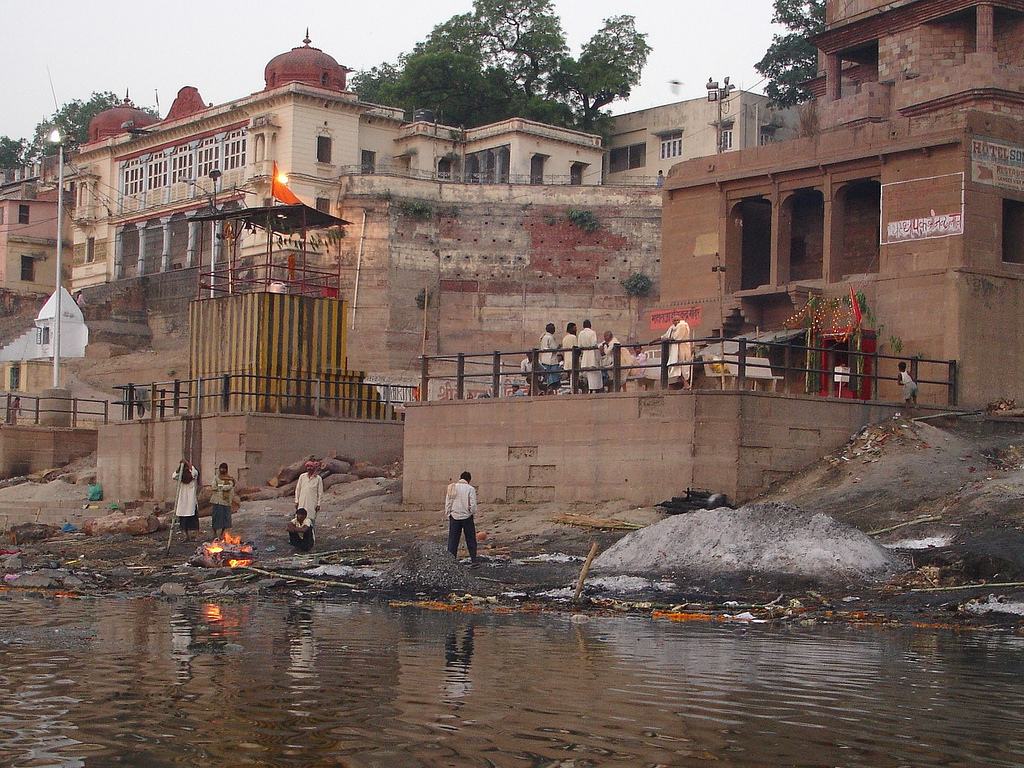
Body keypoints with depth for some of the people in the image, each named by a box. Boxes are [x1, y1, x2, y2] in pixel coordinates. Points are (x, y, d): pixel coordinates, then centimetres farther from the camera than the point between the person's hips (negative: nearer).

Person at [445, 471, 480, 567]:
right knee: (471, 540, 8)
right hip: (467, 516, -2)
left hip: (454, 517, 2)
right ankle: (474, 560, 9)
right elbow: (473, 505, -9)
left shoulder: (452, 487, 2)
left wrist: (447, 515, 11)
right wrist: (472, 513, 9)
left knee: (453, 541, 6)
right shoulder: (470, 489, -7)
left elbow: (447, 503, 4)